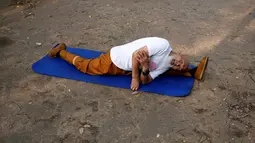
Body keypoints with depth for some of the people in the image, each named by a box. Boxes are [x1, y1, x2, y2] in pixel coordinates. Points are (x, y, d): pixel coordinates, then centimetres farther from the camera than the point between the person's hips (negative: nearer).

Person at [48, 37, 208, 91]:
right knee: (85, 66, 12)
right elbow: (136, 54, -30)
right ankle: (61, 51, 32)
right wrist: (135, 78, -24)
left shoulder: (167, 66, -4)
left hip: (126, 69, 6)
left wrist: (145, 69, -30)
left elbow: (145, 80, -9)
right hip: (114, 61, -6)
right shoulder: (163, 45, -29)